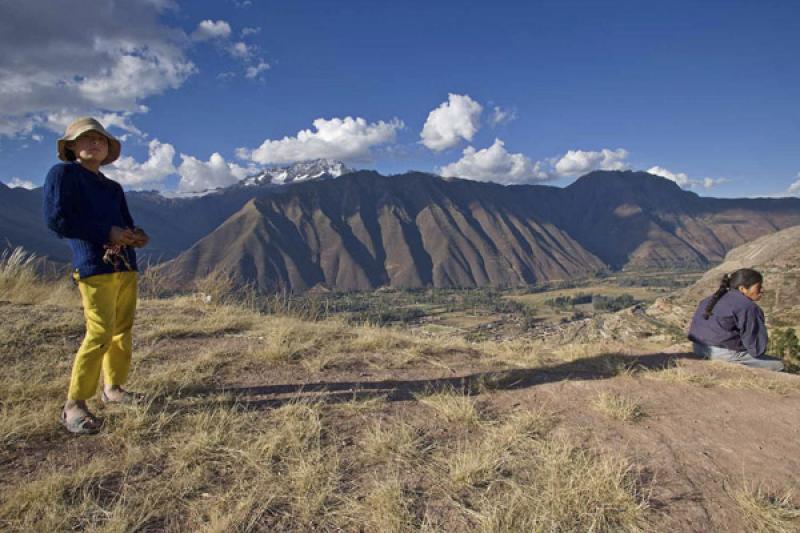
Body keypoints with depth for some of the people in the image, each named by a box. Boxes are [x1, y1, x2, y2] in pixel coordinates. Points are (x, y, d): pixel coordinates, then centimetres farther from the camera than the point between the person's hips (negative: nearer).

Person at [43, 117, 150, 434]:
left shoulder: (113, 188, 22)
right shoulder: (62, 173, 2)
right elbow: (56, 219, -10)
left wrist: (136, 236, -5)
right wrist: (107, 233, -14)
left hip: (125, 266, 7)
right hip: (94, 265, -7)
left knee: (123, 331, 9)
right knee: (100, 333, -14)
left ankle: (113, 388, 22)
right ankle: (74, 405, -5)